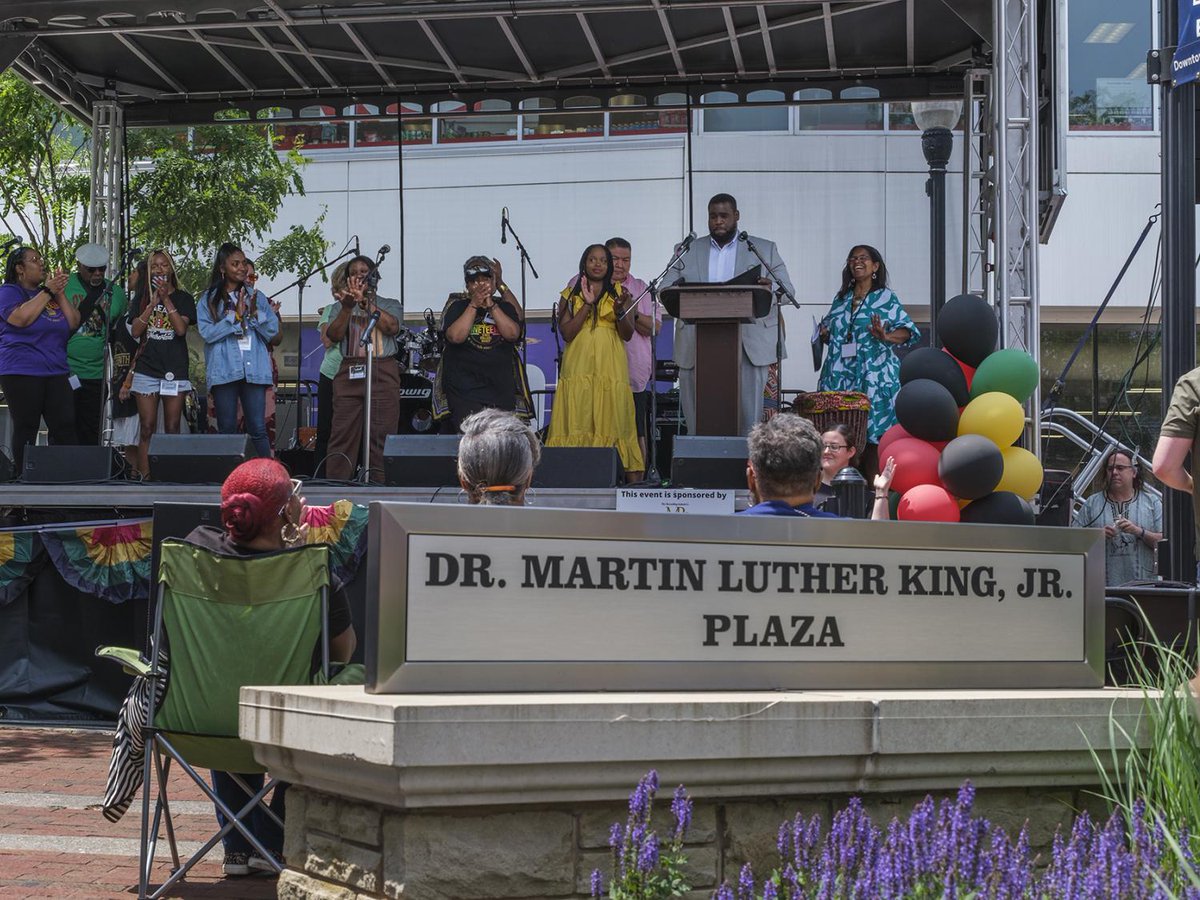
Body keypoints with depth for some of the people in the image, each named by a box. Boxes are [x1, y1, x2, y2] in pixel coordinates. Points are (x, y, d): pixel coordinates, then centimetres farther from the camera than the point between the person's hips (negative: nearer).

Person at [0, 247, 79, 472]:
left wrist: (60, 294, 2)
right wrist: (47, 292, -11)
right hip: (22, 372, -5)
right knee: (26, 430, -3)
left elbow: (73, 323, 12)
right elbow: (20, 318, -18)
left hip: (56, 372, 6)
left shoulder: (53, 295, 20)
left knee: (65, 428, -4)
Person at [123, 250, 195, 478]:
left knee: (172, 430, -3)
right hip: (146, 370, 1)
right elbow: (135, 331, 1)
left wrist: (166, 299, -10)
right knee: (147, 429, -2)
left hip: (175, 371, -1)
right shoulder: (143, 298, 12)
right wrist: (153, 302, -6)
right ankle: (144, 478, -2)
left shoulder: (183, 299, 7)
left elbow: (181, 328, -8)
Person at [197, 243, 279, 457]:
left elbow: (272, 331, 7)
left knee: (258, 429, -3)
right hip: (224, 371, -1)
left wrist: (254, 313, -8)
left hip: (254, 370, 1)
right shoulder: (208, 300, 6)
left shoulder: (256, 297, 14)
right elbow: (207, 333, -7)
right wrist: (235, 315, -9)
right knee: (227, 429, 1)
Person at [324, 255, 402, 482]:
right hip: (349, 373, 1)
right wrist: (347, 307, -15)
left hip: (383, 374, -1)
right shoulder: (341, 307, 18)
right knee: (342, 436, -6)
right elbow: (334, 335, 1)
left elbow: (392, 327, -7)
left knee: (381, 438, -8)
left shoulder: (390, 305, 14)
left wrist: (364, 301, -16)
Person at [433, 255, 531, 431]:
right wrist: (474, 305, -10)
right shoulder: (457, 306, 5)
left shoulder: (505, 306, 11)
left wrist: (491, 305, -9)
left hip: (501, 388, 3)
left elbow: (513, 334, -7)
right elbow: (455, 336, -11)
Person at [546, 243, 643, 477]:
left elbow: (627, 335, 6)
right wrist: (587, 304, -8)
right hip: (579, 367, 0)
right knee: (579, 420, -9)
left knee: (610, 420, -7)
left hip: (611, 368, 0)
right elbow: (567, 333, -1)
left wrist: (619, 311, -13)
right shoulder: (570, 295, 12)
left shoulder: (619, 293, 13)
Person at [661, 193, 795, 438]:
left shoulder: (765, 250, 12)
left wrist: (771, 287, -18)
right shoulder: (687, 251, 15)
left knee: (748, 415, -6)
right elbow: (665, 290, 9)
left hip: (749, 346, -1)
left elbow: (787, 290, 7)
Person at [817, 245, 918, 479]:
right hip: (841, 376, 4)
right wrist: (824, 333, 3)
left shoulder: (886, 298, 2)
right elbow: (828, 330, 25)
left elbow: (907, 330, -6)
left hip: (873, 377, -4)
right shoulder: (841, 298, 17)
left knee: (872, 431, -8)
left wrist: (886, 337, -24)